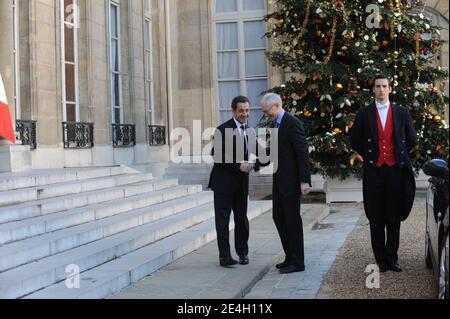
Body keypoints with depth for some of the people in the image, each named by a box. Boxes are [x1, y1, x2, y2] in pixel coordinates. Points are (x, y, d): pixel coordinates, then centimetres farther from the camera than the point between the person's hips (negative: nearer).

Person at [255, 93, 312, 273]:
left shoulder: (292, 123, -14)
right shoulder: (276, 124, 14)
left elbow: (303, 152, -17)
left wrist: (304, 180, -21)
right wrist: (256, 165, 11)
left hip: (291, 180, -9)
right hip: (279, 180, 9)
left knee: (292, 220, -2)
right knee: (279, 218, 12)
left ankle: (297, 262, 7)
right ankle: (290, 257, 22)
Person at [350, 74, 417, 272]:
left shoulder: (402, 112, 8)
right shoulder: (364, 114, 6)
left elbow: (411, 139, 14)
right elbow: (355, 139, 11)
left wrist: (401, 156, 8)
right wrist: (368, 155, 6)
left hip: (396, 169, 0)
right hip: (373, 169, 0)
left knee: (394, 218, 4)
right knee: (376, 218, 2)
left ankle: (392, 258, 12)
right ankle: (381, 260, 9)